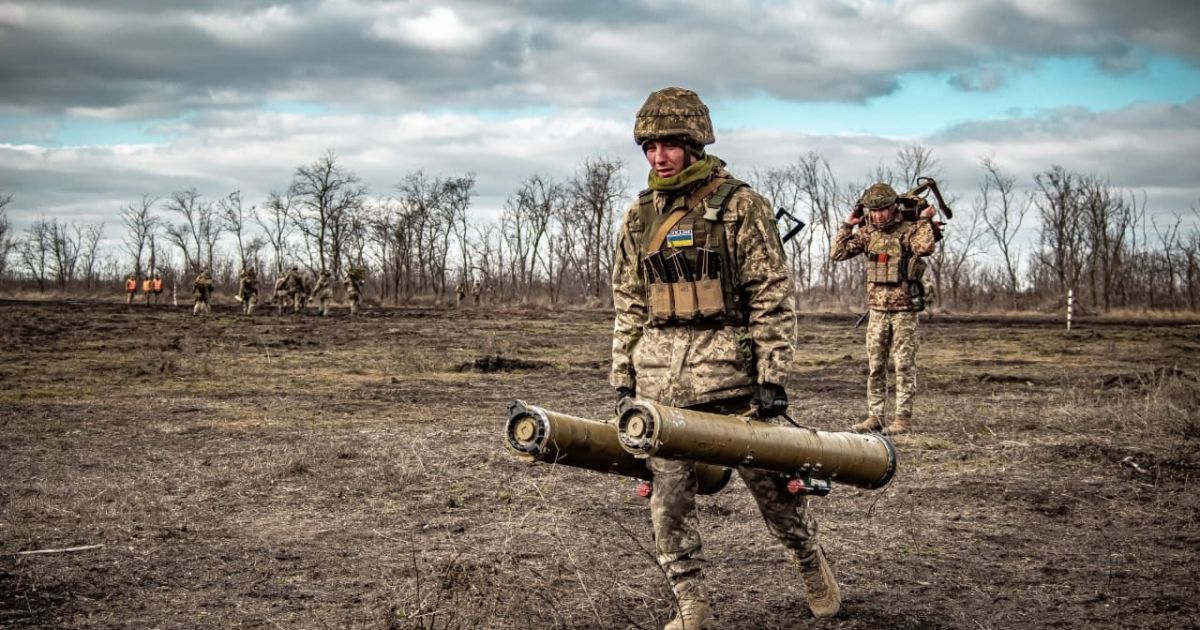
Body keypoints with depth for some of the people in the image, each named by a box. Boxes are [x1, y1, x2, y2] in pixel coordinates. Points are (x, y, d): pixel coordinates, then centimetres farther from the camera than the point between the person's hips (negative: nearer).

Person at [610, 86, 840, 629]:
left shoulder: (739, 206, -4)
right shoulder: (639, 218, 11)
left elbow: (773, 298, -7)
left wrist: (773, 377, -12)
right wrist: (623, 380, 10)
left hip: (727, 370, -4)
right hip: (659, 377, 4)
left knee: (769, 478, 7)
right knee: (668, 497, 2)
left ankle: (810, 560, 34)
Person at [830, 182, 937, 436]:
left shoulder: (909, 229, -6)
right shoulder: (867, 232, 7)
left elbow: (925, 247, -27)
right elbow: (837, 253, 5)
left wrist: (924, 220, -16)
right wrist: (847, 225, 4)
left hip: (904, 310, -5)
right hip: (877, 310, 5)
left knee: (904, 366, -1)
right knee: (875, 367, 7)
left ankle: (903, 418, 2)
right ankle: (876, 415, 14)